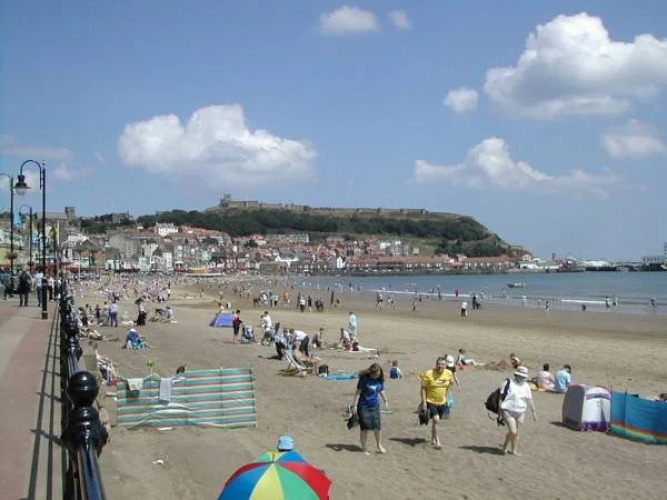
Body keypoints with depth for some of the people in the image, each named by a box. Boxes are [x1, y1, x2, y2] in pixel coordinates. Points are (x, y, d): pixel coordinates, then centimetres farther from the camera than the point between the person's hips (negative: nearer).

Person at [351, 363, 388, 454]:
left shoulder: (379, 380, -1)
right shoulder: (364, 379, -16)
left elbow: (381, 391, 16)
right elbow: (358, 392, -13)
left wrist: (386, 401, 26)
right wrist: (354, 405, -14)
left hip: (375, 406, 4)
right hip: (364, 406, -4)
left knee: (377, 427, 7)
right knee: (364, 428, 2)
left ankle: (379, 445, 30)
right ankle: (364, 449, 14)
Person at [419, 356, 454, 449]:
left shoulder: (449, 374, -7)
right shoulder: (429, 374, -20)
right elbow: (423, 388, -14)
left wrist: (445, 396, 13)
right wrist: (424, 402, -17)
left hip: (442, 402, 5)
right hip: (430, 402, -5)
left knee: (436, 421, 18)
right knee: (436, 420, -20)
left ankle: (433, 439, 37)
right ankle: (437, 442, -13)